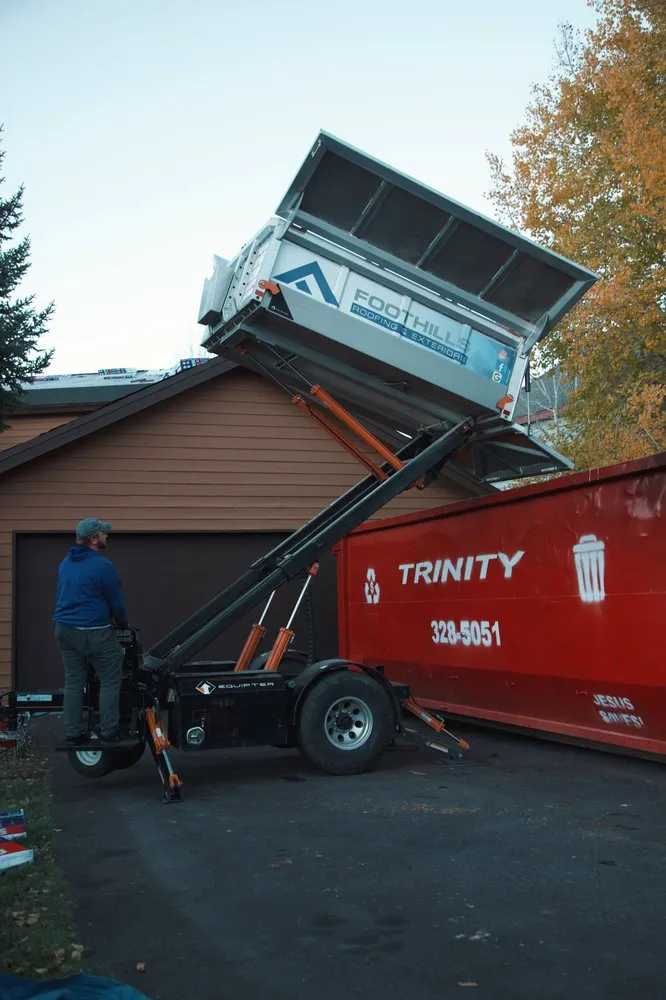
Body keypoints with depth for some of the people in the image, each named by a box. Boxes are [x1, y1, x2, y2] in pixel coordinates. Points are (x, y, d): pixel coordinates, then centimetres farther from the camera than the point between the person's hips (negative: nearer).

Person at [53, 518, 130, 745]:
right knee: (110, 680, 3)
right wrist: (122, 624, 11)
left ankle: (73, 733, 13)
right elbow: (116, 600, -7)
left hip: (65, 630, 8)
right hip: (93, 632, -8)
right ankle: (109, 731, 3)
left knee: (73, 682, 11)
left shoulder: (66, 563, 10)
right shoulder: (102, 565, -15)